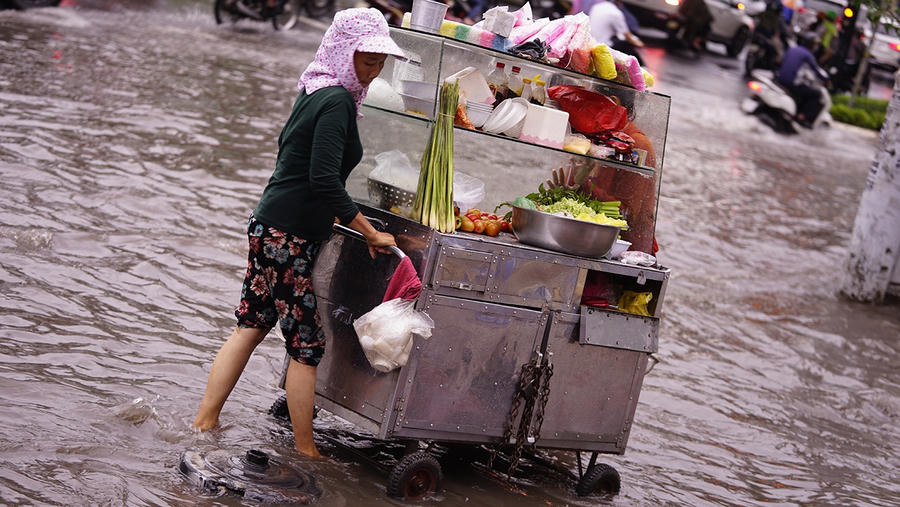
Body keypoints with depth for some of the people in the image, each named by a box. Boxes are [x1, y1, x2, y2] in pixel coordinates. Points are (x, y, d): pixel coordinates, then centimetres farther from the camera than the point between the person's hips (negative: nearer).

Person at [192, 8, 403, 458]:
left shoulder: (314, 92, 12)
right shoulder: (337, 100, -17)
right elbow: (324, 180, -23)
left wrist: (340, 218, 26)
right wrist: (371, 234, -17)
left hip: (270, 225, 9)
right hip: (290, 237, -9)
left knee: (251, 326, 15)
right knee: (307, 345, 0)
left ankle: (203, 422, 19)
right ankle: (305, 451, 9)